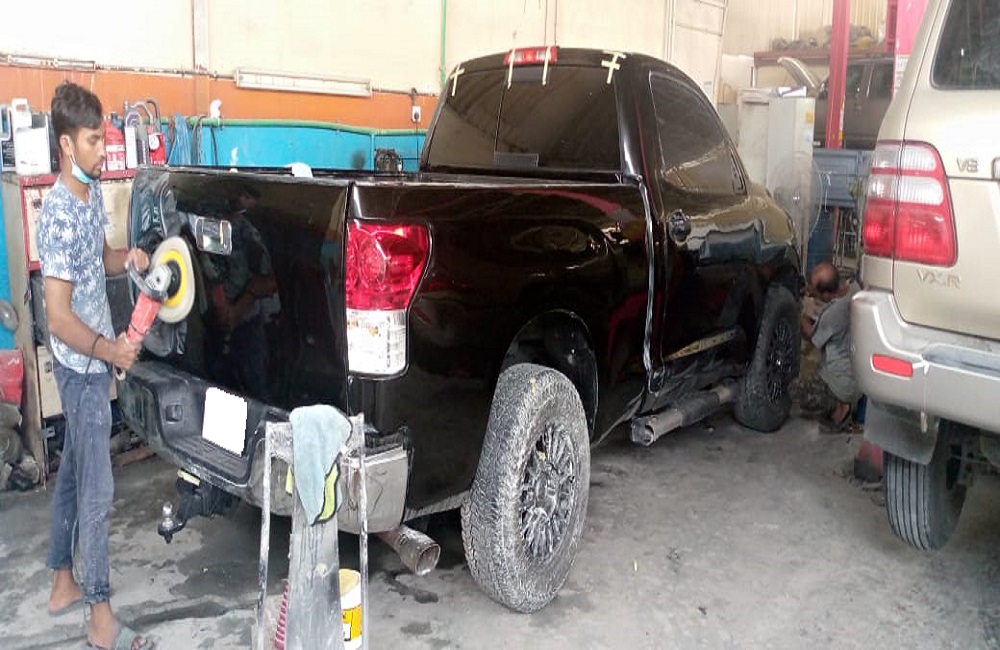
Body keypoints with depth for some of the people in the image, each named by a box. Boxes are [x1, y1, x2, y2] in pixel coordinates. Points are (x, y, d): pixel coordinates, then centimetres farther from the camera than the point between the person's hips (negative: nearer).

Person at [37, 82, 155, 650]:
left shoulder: (94, 192, 4)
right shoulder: (60, 215, -24)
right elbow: (58, 315, -24)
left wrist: (126, 258, 1)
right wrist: (109, 350, -30)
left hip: (92, 364, 9)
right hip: (82, 368, -9)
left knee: (73, 474, 19)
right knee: (97, 491, -2)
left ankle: (64, 585, 35)